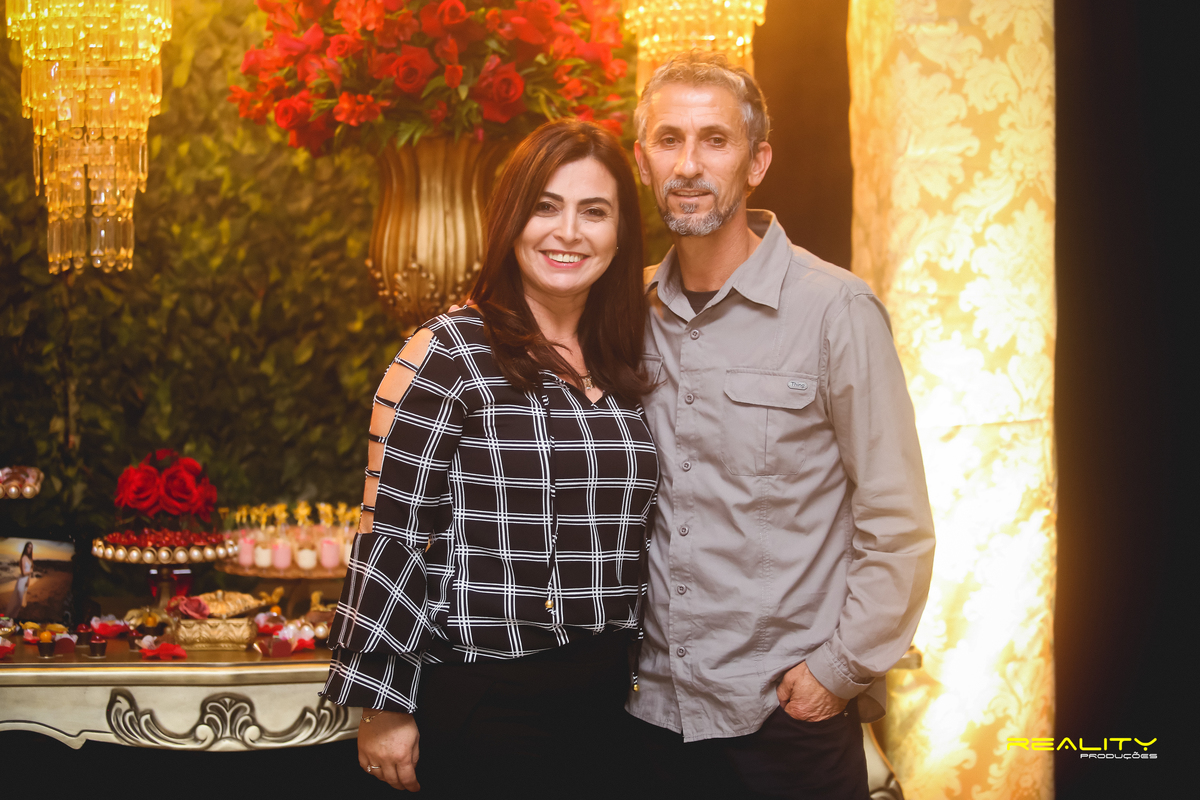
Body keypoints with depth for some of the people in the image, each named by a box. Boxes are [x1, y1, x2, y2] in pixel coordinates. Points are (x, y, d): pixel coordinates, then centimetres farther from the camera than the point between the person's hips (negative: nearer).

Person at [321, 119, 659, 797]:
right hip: (482, 707, -5)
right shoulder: (450, 355, -10)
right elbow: (391, 538, -11)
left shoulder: (626, 364, 8)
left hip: (607, 699, 6)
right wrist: (383, 706, -12)